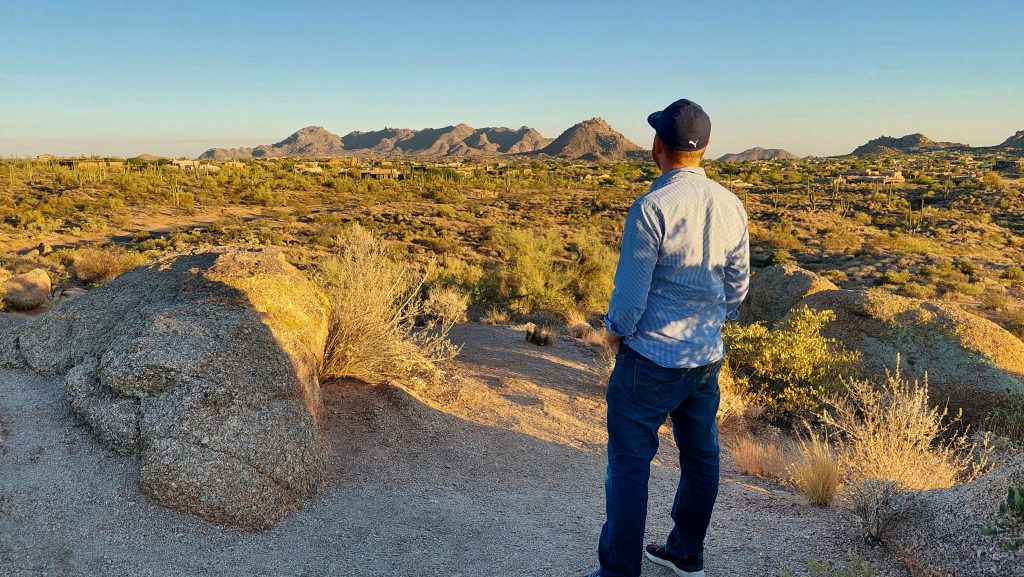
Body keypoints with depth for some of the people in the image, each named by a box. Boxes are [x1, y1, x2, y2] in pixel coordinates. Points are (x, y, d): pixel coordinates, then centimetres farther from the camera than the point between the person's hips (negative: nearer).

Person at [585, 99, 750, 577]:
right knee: (701, 457, 18)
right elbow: (738, 283, 9)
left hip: (651, 358, -7)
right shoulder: (731, 205, 2)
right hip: (708, 357, 7)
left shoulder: (652, 207, -20)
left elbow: (631, 288, -17)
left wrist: (616, 330, 1)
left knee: (629, 465, 3)